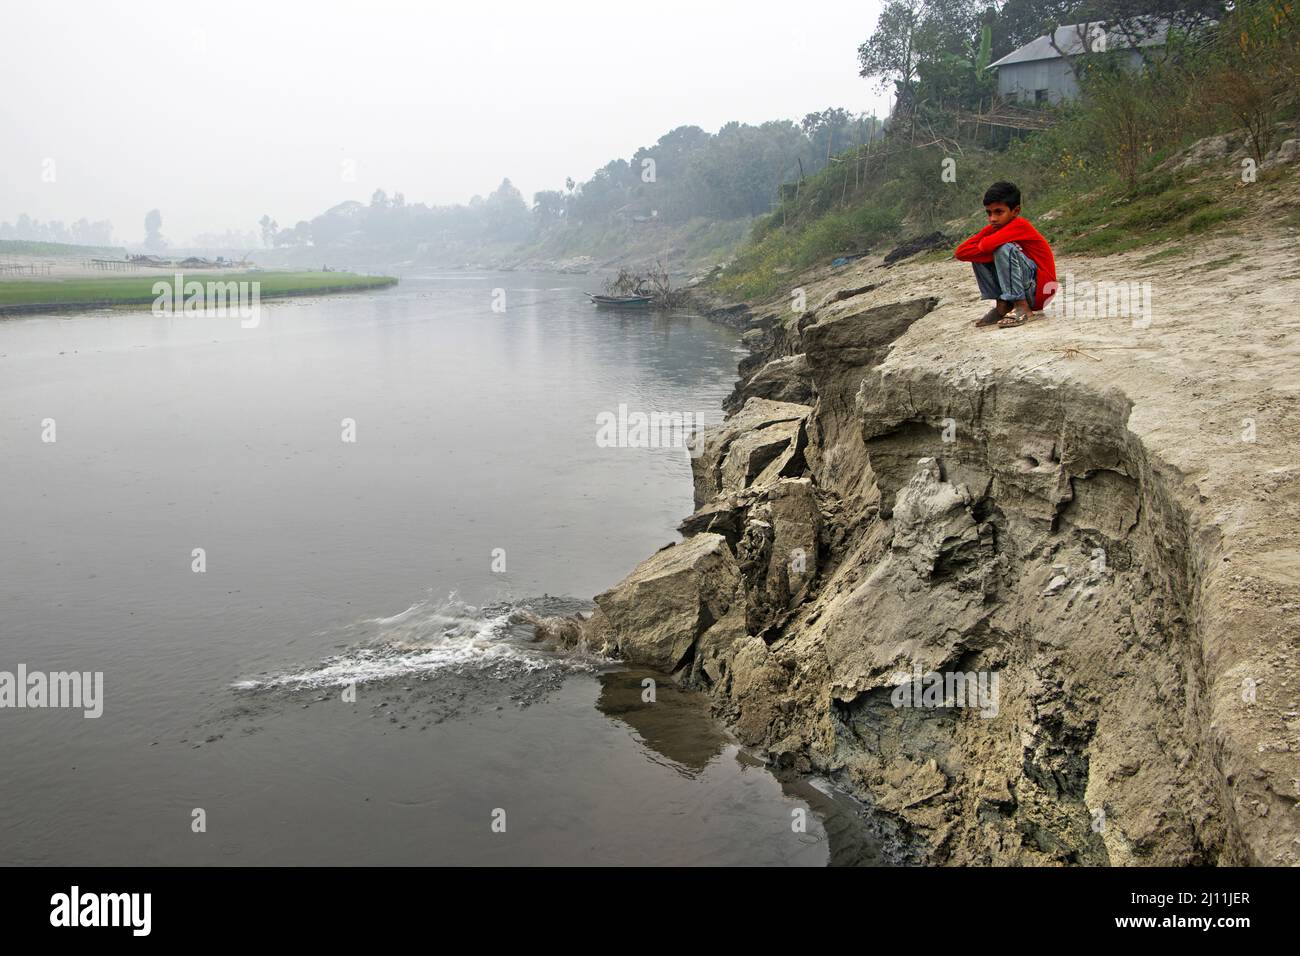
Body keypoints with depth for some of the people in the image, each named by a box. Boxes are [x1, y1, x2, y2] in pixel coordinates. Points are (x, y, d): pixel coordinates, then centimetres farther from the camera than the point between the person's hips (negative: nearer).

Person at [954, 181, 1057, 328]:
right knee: (978, 255, 1)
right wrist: (995, 254, -18)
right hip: (1023, 292, 7)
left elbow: (987, 245, -33)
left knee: (1004, 248, -27)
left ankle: (1022, 308, -24)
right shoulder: (992, 229, 4)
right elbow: (960, 252, -7)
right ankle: (1002, 306, -2)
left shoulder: (1020, 225, -17)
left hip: (1041, 291, -7)